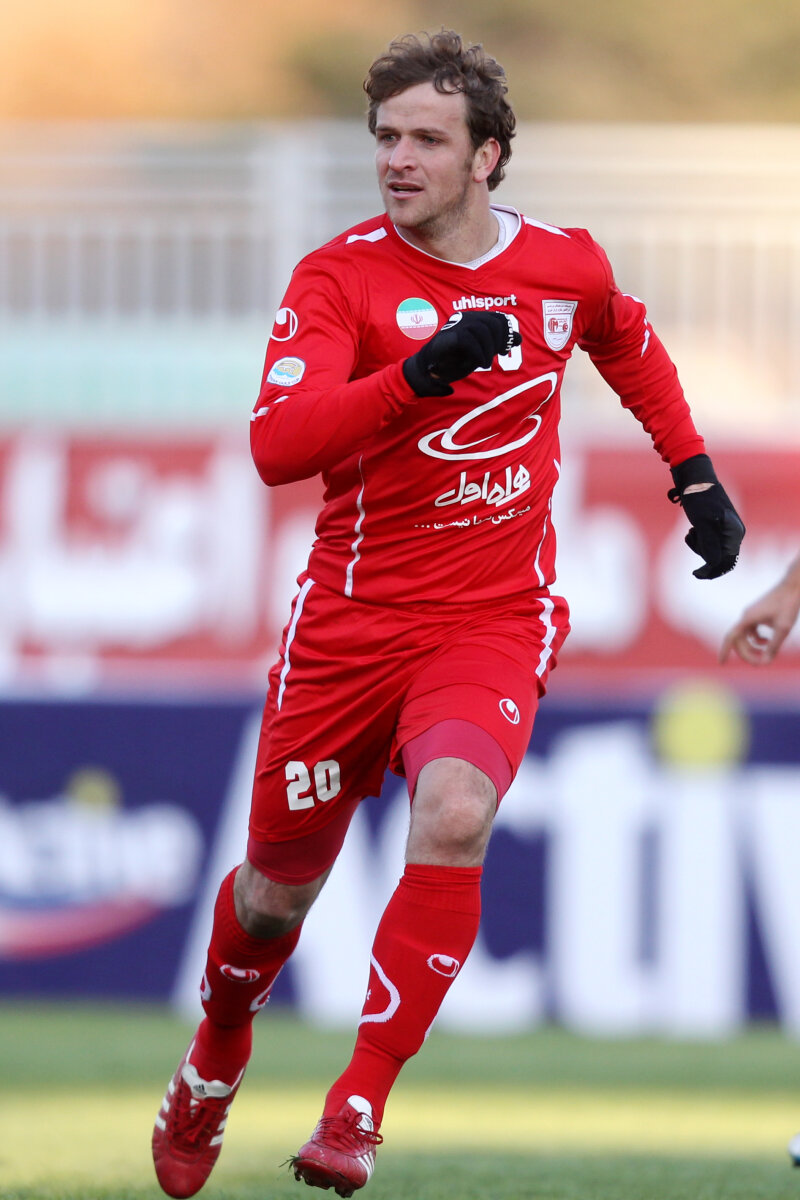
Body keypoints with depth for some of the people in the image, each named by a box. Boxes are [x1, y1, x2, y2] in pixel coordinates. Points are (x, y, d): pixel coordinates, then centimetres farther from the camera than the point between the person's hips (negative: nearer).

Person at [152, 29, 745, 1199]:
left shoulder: (566, 266, 1)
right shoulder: (338, 277, -9)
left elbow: (632, 348, 26)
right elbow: (276, 445, -23)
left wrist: (695, 475, 22)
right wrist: (420, 373, -33)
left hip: (498, 618, 0)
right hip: (354, 613, 0)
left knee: (453, 811, -28)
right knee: (280, 885, 9)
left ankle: (360, 1106, -21)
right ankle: (215, 1062, 43)